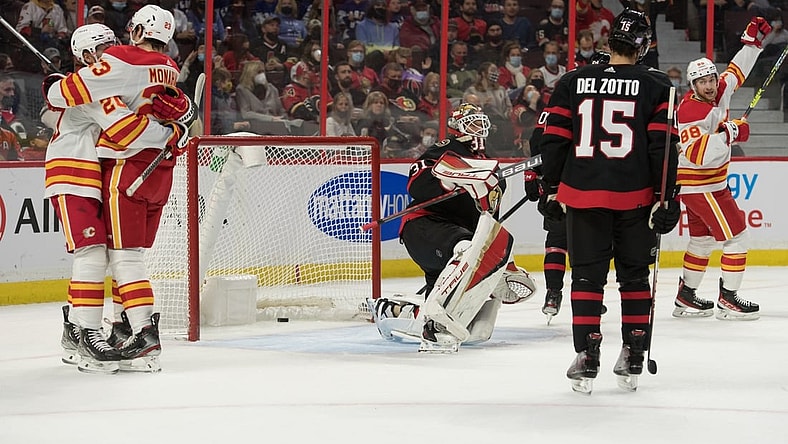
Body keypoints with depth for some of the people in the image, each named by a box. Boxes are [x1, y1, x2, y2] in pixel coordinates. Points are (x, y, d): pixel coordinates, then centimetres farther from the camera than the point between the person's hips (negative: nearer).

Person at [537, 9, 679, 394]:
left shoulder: (572, 83, 3)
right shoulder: (656, 87, -3)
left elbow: (554, 141, 3)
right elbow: (663, 146, -6)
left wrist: (551, 189, 12)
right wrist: (666, 199, -2)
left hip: (582, 195, 1)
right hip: (635, 198, -1)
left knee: (587, 276, 7)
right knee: (634, 276, 12)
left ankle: (586, 361, 1)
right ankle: (632, 361, 13)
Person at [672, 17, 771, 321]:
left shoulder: (718, 94, 2)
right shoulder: (691, 111, -24)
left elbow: (736, 72, 20)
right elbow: (697, 154, -34)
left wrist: (752, 42, 16)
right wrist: (728, 133, -37)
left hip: (711, 183, 10)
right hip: (700, 186, -10)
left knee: (703, 239, 16)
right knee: (735, 234, -8)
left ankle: (686, 297, 24)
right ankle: (728, 299, -6)